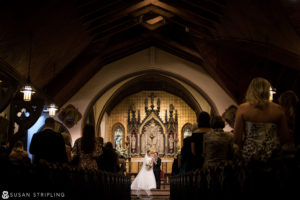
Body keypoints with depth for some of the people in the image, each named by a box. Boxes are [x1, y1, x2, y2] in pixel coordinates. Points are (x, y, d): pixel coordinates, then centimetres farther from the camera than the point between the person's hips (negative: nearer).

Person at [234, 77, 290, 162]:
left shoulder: (243, 108, -6)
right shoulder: (278, 109, 0)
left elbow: (237, 138, -7)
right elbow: (285, 138, 6)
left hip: (250, 157, -2)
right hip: (273, 158, 2)